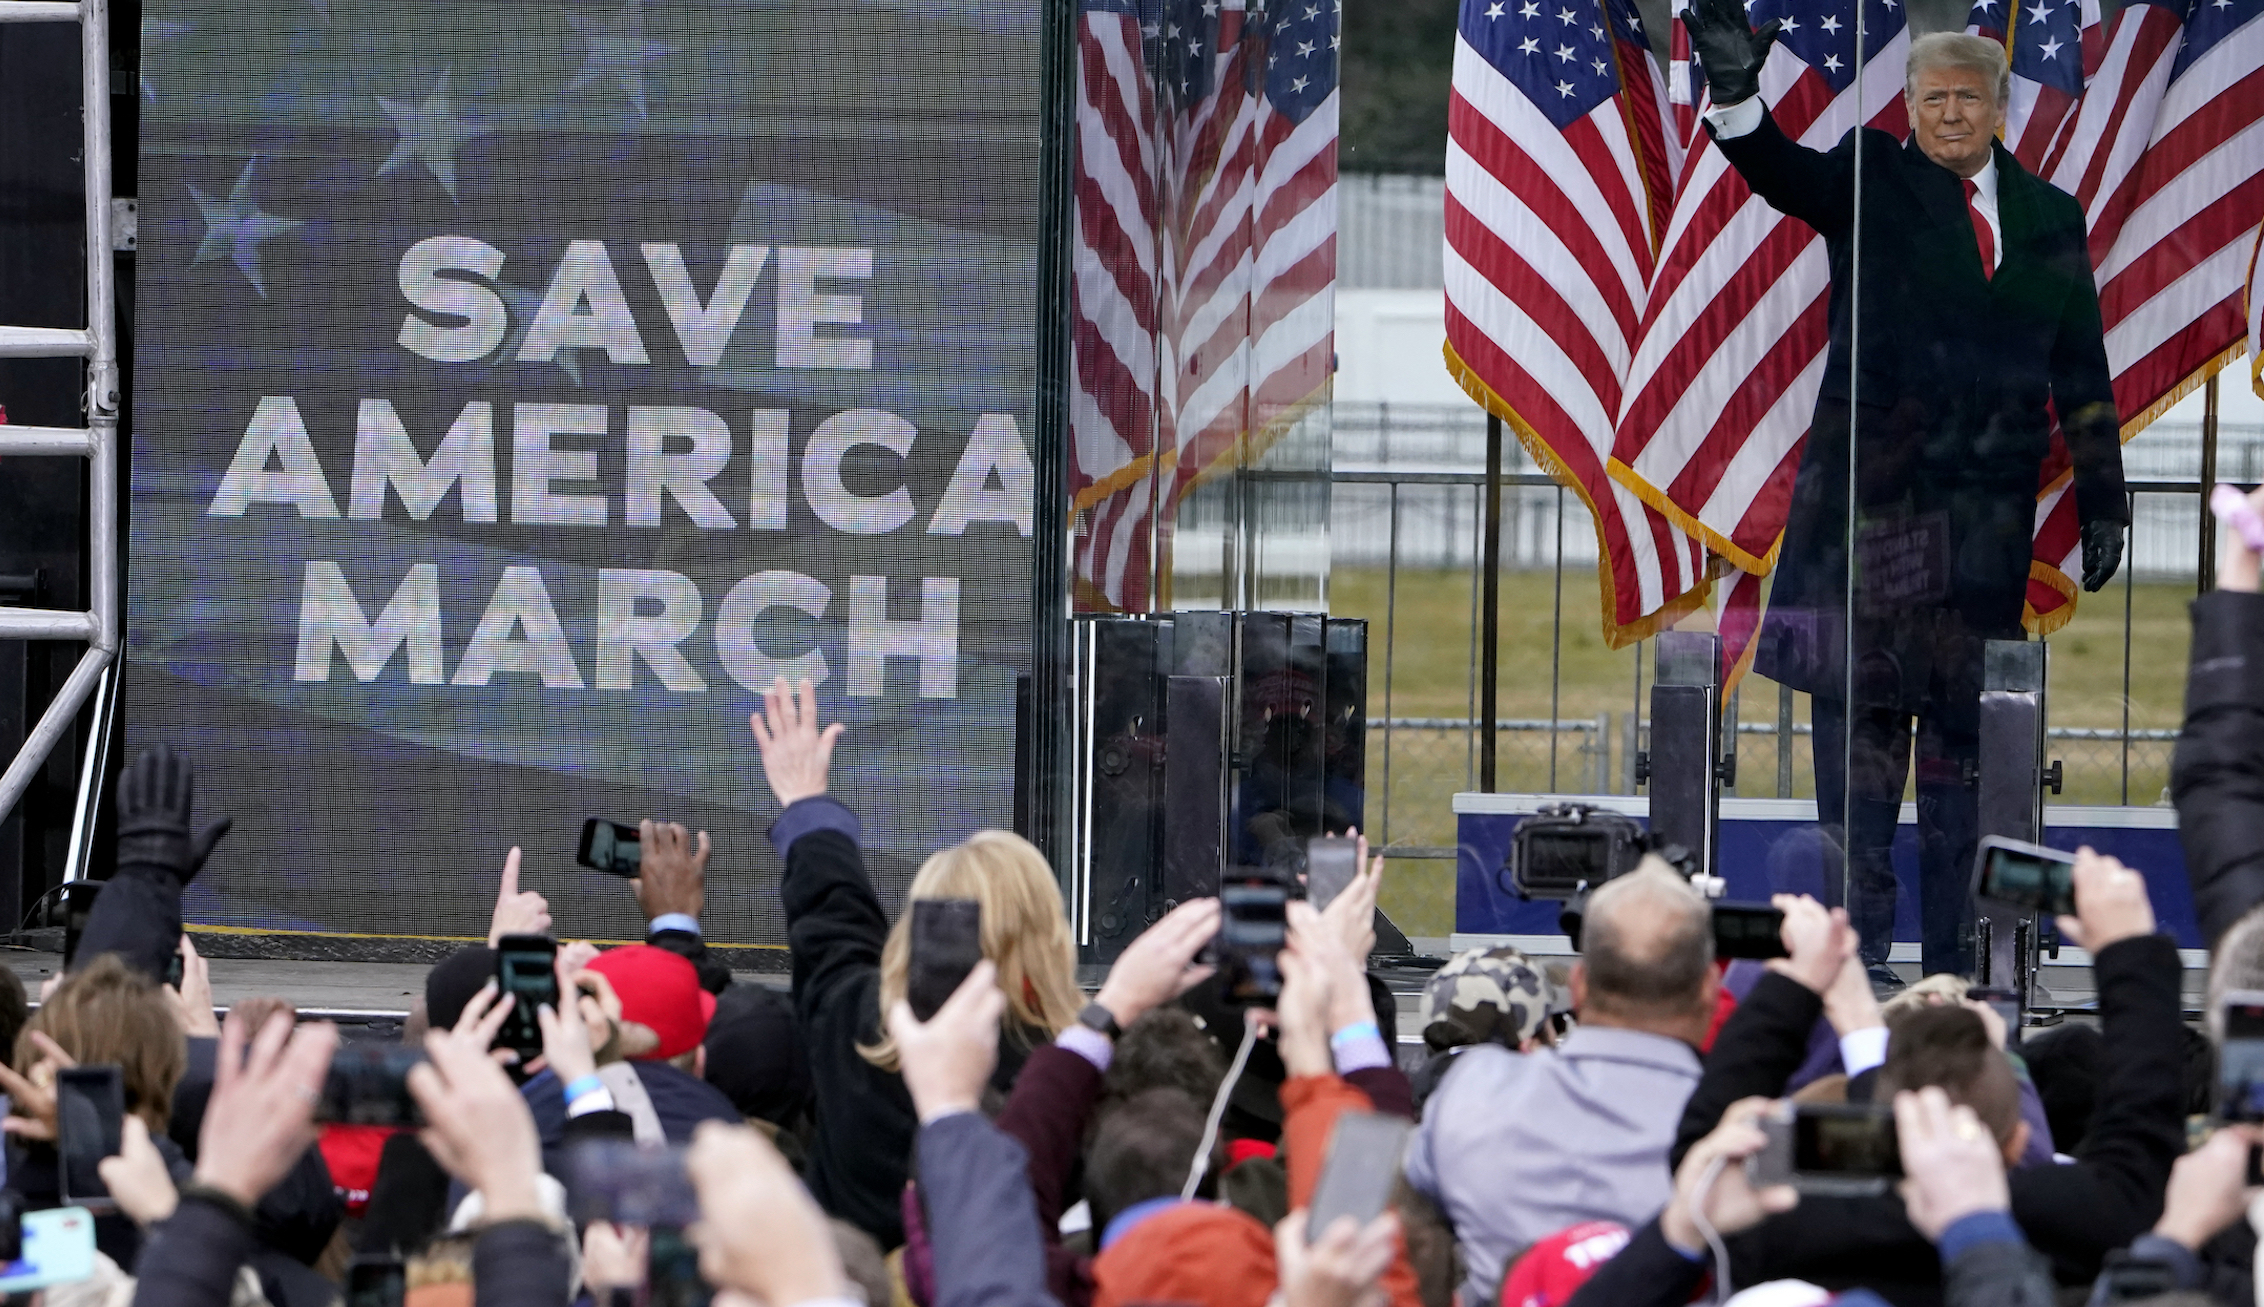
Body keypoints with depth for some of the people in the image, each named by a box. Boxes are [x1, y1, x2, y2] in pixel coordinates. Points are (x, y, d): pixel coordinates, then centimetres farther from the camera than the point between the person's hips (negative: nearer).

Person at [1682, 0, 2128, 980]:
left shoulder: (2049, 219, 14)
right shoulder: (1872, 183, 4)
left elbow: (2082, 371, 16)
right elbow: (1785, 174, -17)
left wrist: (2102, 501, 13)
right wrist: (1736, 95, -37)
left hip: (1990, 511, 3)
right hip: (1873, 493, -3)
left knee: (1968, 720, 4)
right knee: (1862, 709, -3)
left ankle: (1954, 951, 7)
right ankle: (1859, 943, 0)